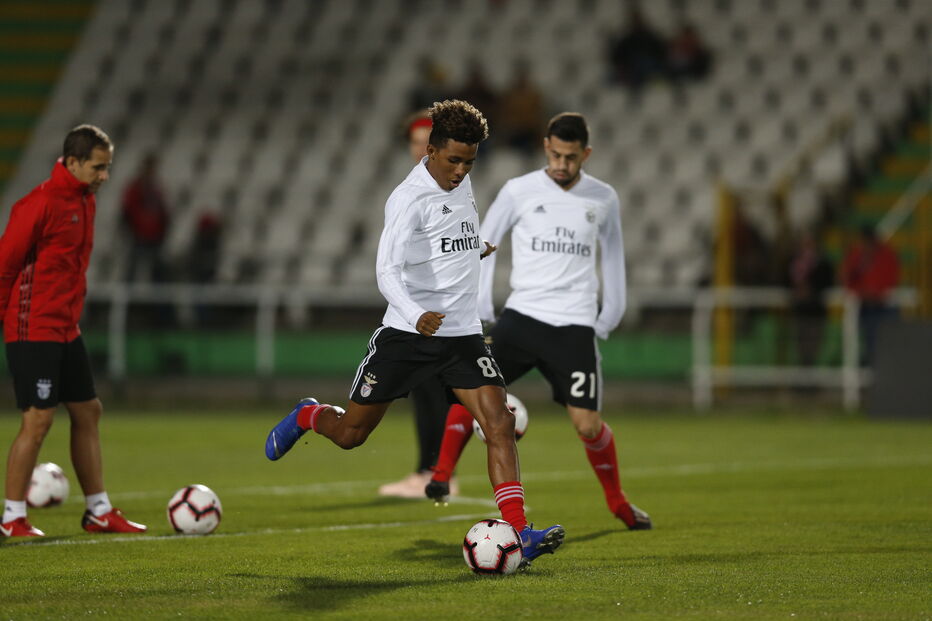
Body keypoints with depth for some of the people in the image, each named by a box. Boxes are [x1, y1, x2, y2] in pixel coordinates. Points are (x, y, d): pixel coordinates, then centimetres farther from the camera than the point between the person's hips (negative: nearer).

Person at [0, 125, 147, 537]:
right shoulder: (41, 204, -18)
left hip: (66, 329, 9)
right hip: (34, 330, -9)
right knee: (38, 419, -8)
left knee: (88, 412, 11)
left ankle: (99, 511, 19)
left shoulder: (85, 201, 10)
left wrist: (71, 312, 17)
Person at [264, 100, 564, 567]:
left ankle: (518, 533, -20)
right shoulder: (409, 199, -17)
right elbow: (387, 270, -28)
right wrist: (416, 315, -42)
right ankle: (307, 417, 42)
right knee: (350, 434, 7)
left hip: (463, 333, 5)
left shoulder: (461, 183, 7)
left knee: (499, 425, -14)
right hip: (406, 333, -5)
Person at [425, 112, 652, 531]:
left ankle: (617, 502, 17)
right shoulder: (519, 191, 0)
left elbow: (612, 255, 20)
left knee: (588, 425, -5)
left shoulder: (603, 199, 6)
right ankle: (441, 474, -11)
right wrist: (480, 310, 1)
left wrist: (610, 317, 14)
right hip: (521, 315, 0)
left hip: (575, 325, 0)